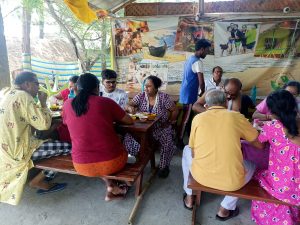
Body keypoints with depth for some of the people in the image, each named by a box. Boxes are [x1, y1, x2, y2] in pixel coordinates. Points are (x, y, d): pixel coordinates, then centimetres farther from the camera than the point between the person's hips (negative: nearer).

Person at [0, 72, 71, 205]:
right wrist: (43, 103, -5)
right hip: (18, 149, -10)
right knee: (68, 148, -8)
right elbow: (44, 124, -19)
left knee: (53, 143, 24)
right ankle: (37, 181, 9)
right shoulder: (23, 96, -16)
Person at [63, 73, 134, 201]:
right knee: (120, 147, 31)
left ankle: (111, 186, 18)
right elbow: (129, 121, 3)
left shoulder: (68, 104, -1)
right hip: (112, 162, -2)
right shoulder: (106, 102, -8)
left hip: (82, 166, 3)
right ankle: (114, 188, 28)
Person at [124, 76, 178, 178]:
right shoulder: (140, 96, 0)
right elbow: (128, 105, -7)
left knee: (167, 141, -28)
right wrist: (130, 108, -30)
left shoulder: (164, 97, -7)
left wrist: (169, 122, -5)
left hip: (161, 128, -2)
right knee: (128, 138, -21)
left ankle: (164, 166, 0)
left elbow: (175, 110, 0)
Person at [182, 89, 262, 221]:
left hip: (200, 176, 1)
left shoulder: (198, 118, 1)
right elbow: (260, 144, 10)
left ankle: (189, 198, 39)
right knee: (251, 165, 32)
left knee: (187, 150, 31)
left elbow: (193, 153, 7)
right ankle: (225, 209, 30)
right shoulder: (236, 117, -1)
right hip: (231, 182, 0)